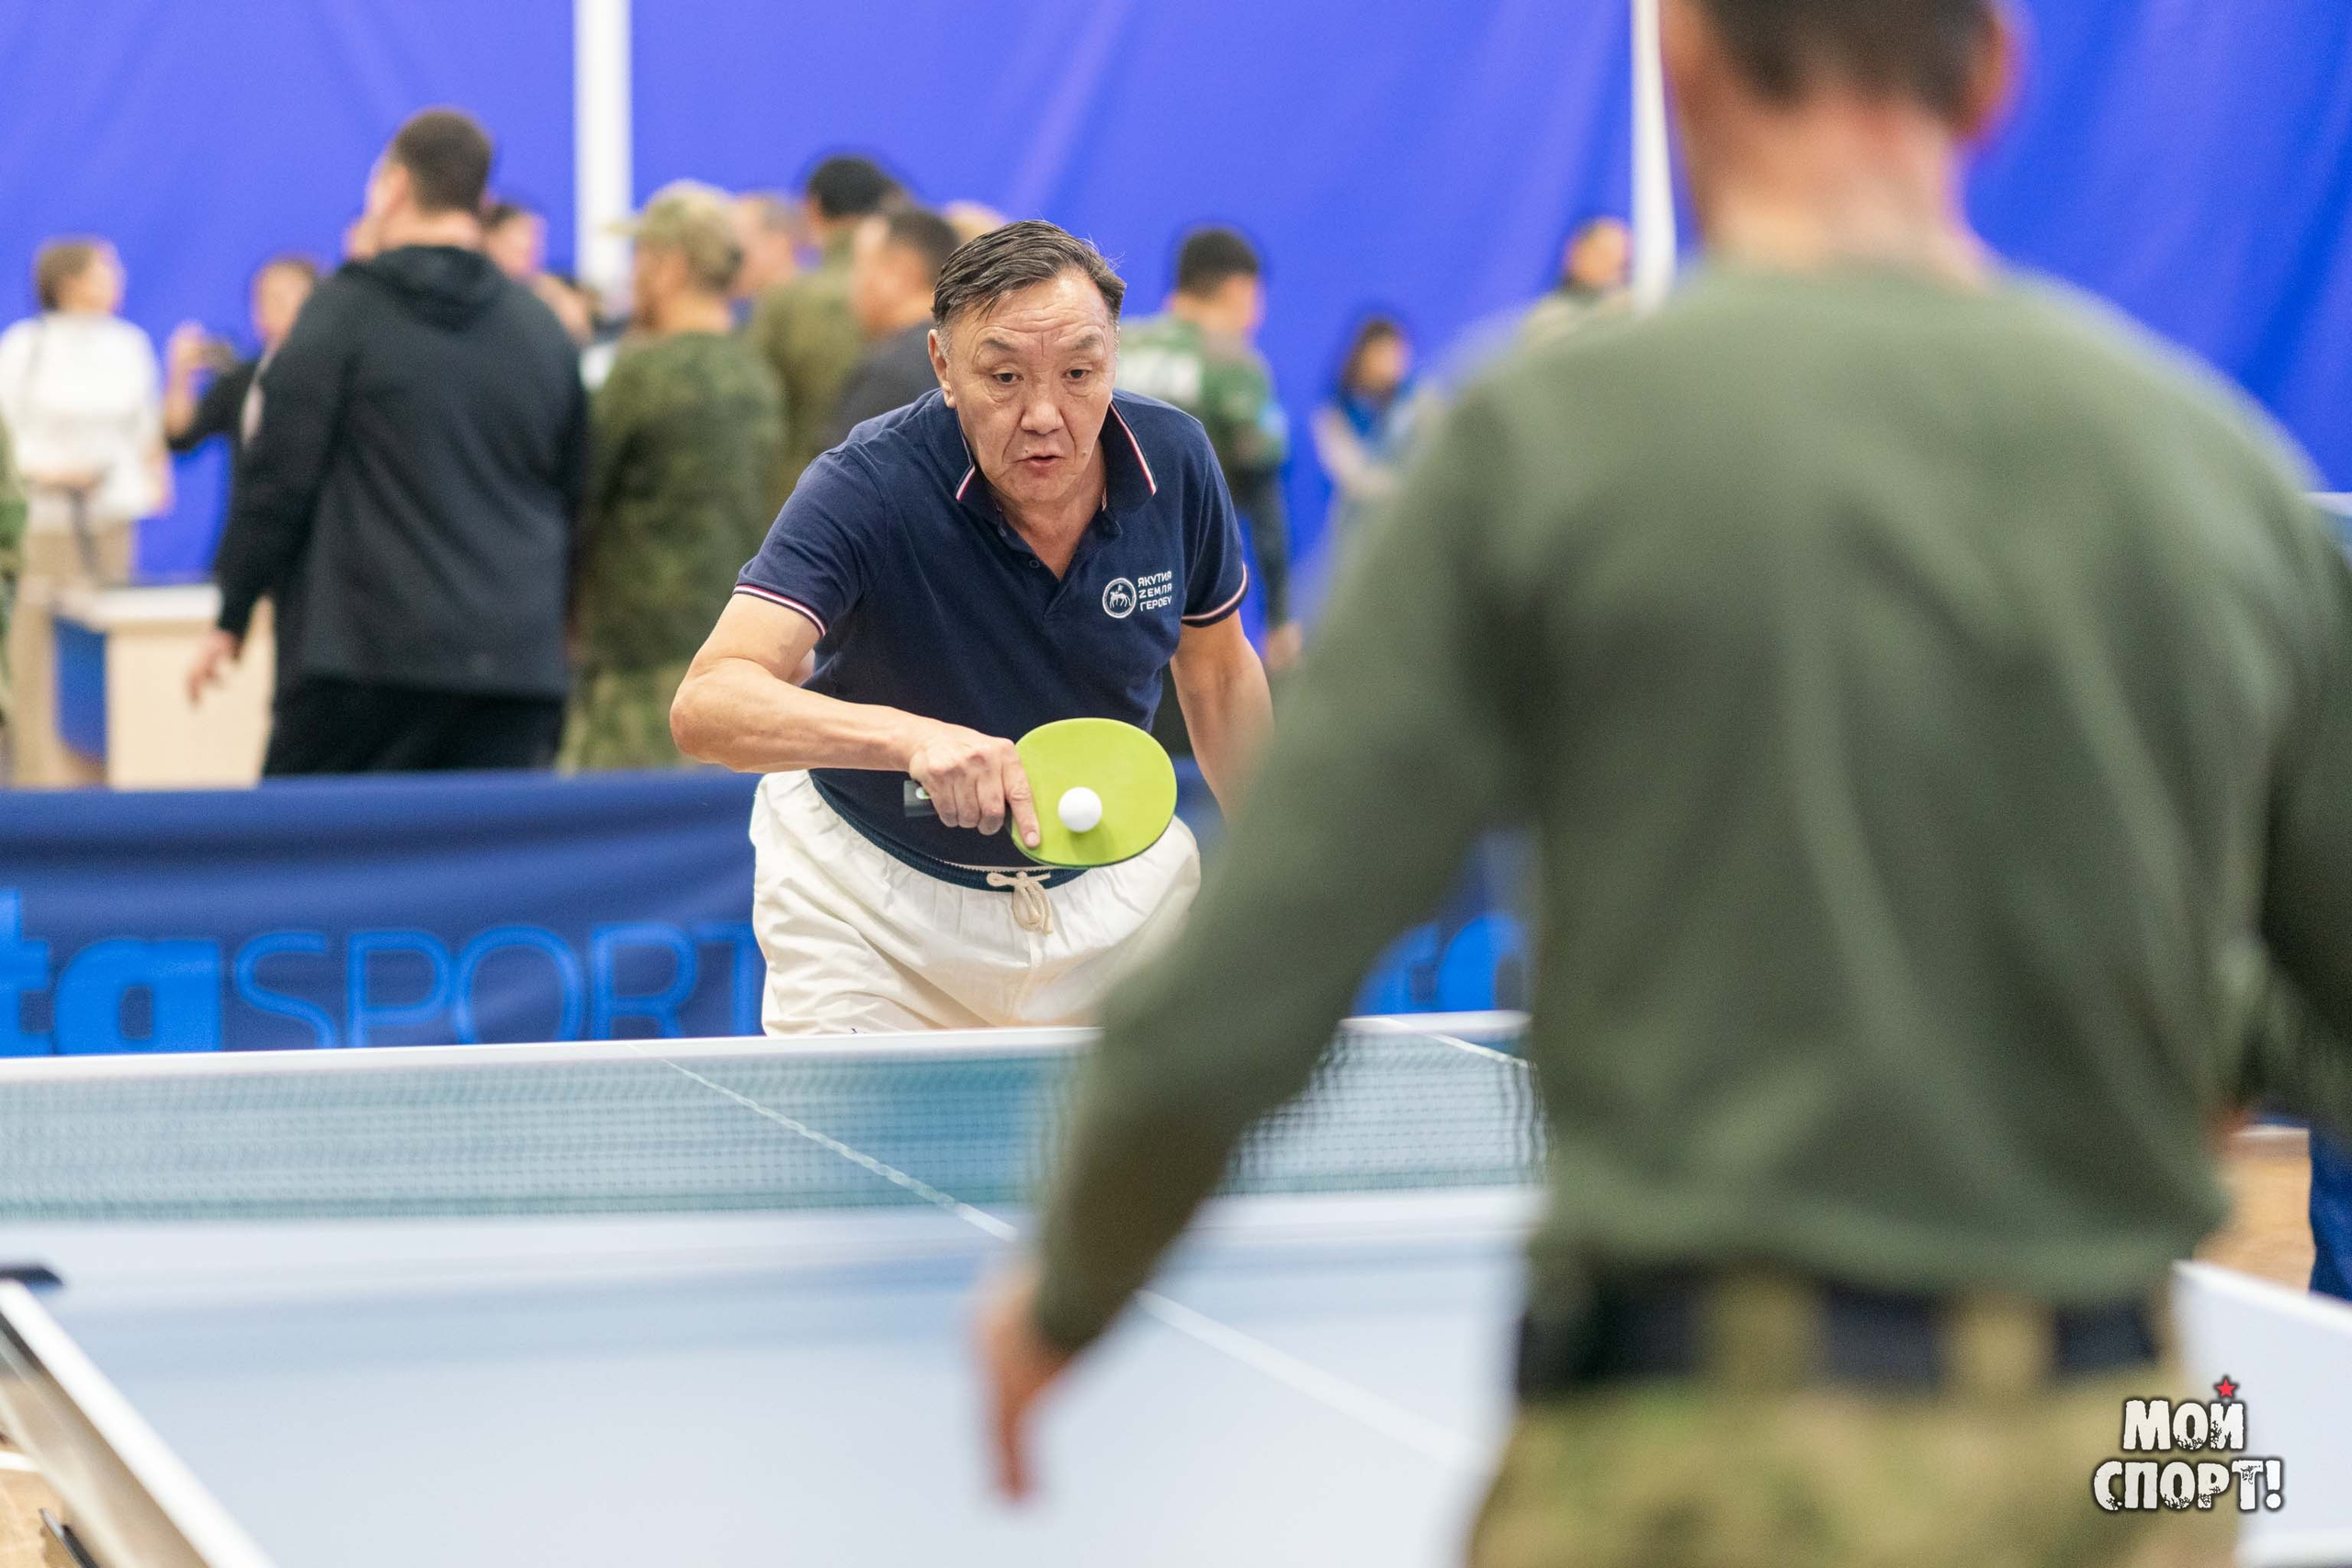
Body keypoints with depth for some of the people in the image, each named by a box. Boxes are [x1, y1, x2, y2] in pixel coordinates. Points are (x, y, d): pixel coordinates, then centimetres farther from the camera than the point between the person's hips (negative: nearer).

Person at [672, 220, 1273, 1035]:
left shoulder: (1175, 461, -15)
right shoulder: (868, 487, -28)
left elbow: (1217, 672, 5)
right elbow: (706, 704, -40)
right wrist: (909, 736, -54)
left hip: (1113, 881, 3)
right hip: (875, 889, -3)